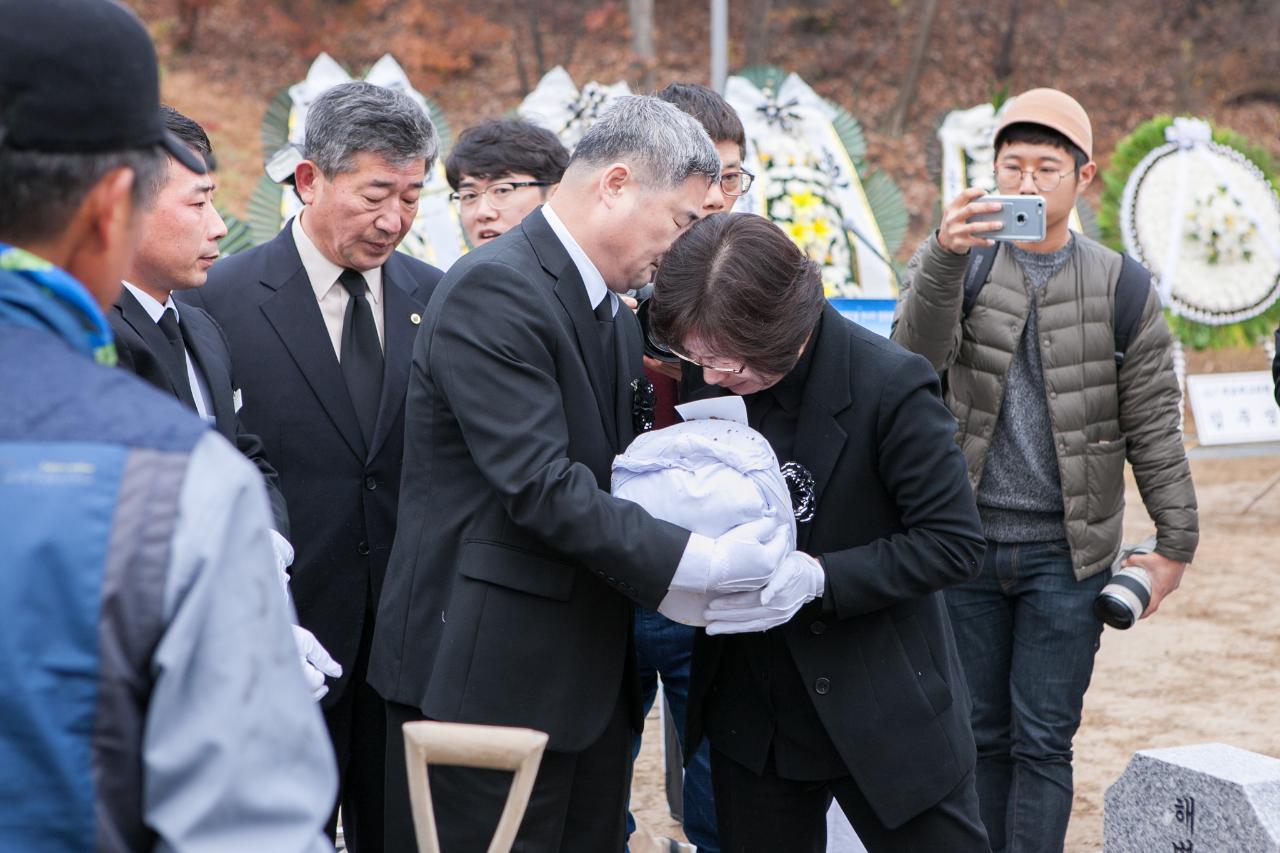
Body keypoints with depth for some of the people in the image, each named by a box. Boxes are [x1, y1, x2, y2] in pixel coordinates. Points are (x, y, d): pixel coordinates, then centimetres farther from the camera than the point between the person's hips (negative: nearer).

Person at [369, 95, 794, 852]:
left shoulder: (616, 318, 15)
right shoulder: (494, 290, -14)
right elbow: (540, 486, -22)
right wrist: (694, 562, -22)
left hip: (592, 677, 9)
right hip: (491, 676, -9)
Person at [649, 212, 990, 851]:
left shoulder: (889, 385, -18)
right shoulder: (702, 377, -4)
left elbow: (953, 542, -15)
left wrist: (820, 579, -26)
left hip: (884, 709, -4)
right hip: (751, 714, 5)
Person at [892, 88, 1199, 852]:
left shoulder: (1121, 290, 1)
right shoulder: (954, 265, 1)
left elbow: (1154, 430, 2)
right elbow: (919, 351, -20)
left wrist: (1177, 545, 0)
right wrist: (944, 257, -38)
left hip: (1064, 552, -1)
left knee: (1043, 742, 1)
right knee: (979, 732, 11)